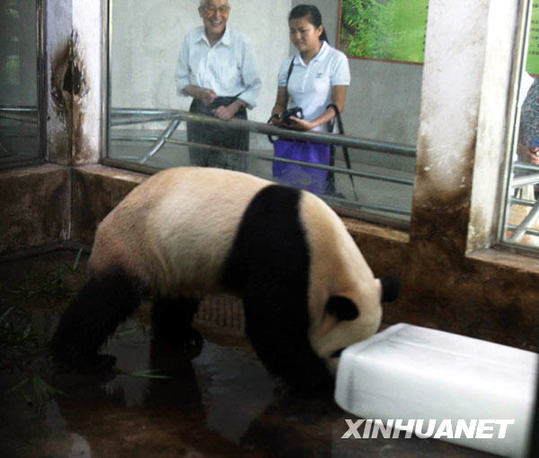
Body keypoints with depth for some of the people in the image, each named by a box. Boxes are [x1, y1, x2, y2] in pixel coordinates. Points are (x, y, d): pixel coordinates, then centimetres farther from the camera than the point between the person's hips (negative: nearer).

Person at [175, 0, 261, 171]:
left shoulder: (241, 42, -8)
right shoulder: (191, 39, 2)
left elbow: (254, 86, -3)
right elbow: (181, 79, 10)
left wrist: (232, 109, -17)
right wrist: (198, 92, -11)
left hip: (231, 114, -3)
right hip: (198, 112, 3)